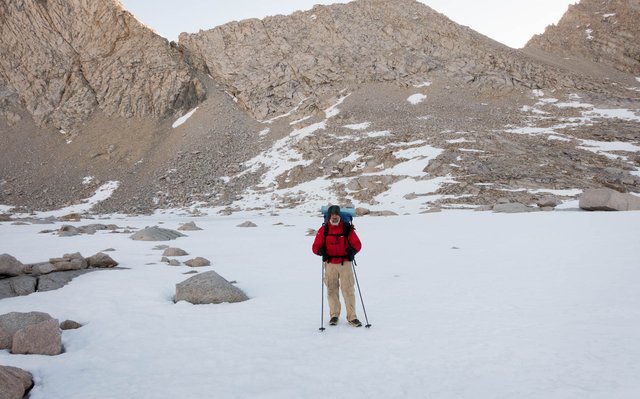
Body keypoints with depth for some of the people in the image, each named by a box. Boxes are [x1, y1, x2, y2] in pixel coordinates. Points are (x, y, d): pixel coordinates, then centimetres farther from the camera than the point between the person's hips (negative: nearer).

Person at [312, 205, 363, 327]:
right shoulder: (323, 230, 3)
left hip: (345, 263, -1)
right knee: (332, 290, 7)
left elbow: (357, 243, 1)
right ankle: (334, 315, 21)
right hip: (330, 264, 1)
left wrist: (353, 250, -20)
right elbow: (316, 246, 4)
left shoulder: (347, 228, 0)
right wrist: (320, 250, -19)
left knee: (348, 289, -3)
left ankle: (352, 317, 3)